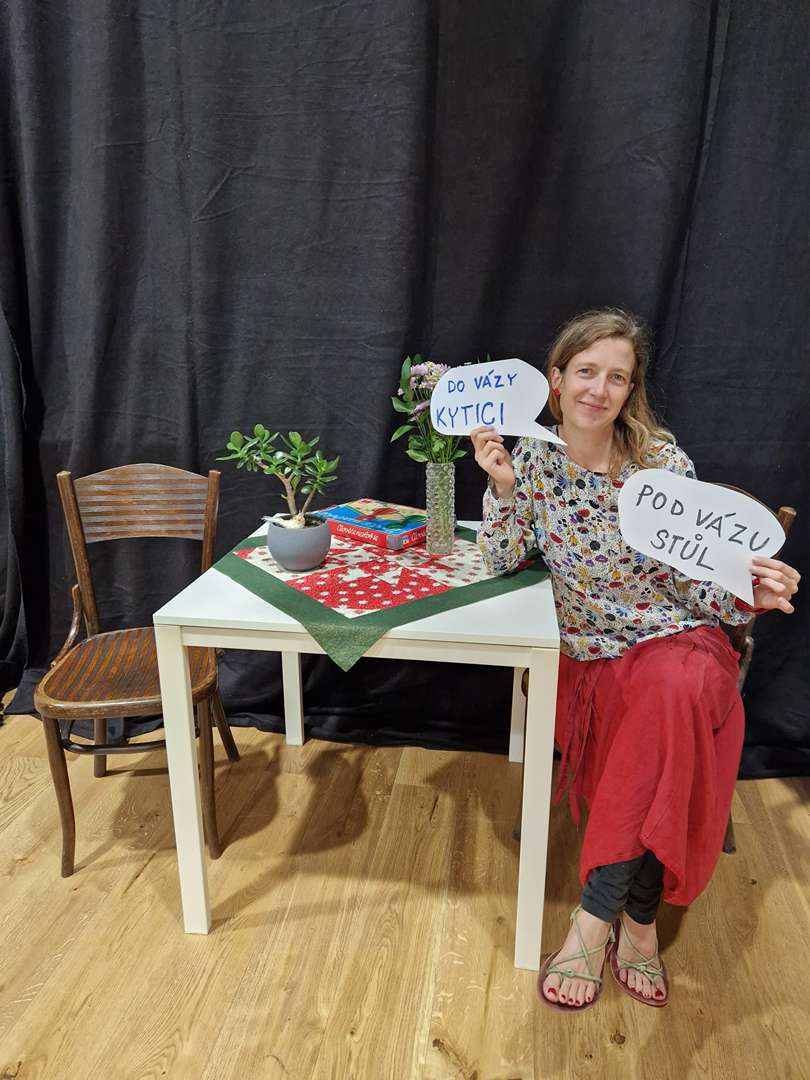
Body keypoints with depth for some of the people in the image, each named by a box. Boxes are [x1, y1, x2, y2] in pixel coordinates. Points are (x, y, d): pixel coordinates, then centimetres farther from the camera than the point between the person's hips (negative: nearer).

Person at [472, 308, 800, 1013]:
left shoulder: (664, 460, -7)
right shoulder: (535, 456, 0)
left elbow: (695, 584, -5)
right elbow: (502, 560, -3)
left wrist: (750, 595, -27)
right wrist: (502, 484, -18)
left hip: (673, 643, -1)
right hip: (586, 655, 1)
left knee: (674, 692, -35)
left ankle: (597, 913, -23)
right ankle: (637, 920, -1)